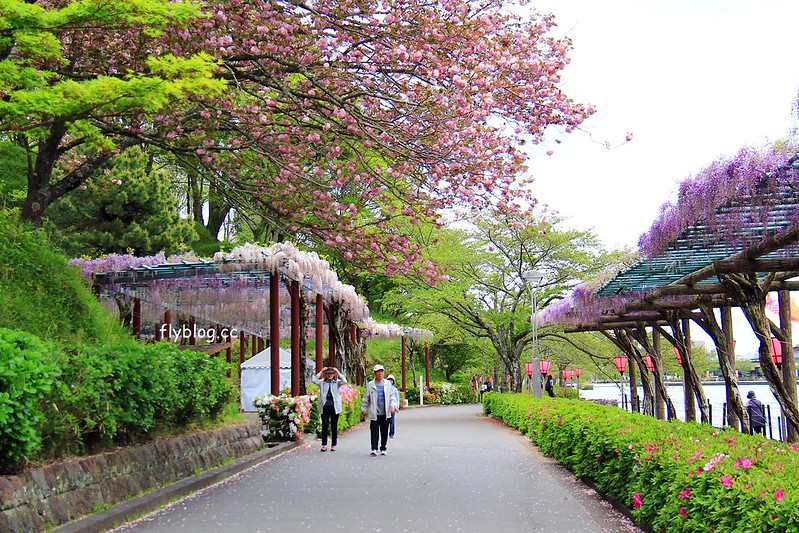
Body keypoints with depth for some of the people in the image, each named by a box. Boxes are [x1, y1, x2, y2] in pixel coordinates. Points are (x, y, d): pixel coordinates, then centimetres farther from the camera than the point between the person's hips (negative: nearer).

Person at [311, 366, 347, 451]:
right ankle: (324, 445, 2)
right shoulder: (322, 382, 7)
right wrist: (321, 371, -4)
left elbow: (344, 381, -13)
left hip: (335, 407, 0)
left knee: (334, 427, 5)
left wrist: (338, 372, -7)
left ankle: (333, 445, 14)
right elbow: (313, 380, -7)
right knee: (325, 425, -5)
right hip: (325, 407, 0)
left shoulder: (337, 382, 5)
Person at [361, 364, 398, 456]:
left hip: (385, 413, 2)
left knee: (384, 432, 8)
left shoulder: (388, 384, 9)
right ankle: (374, 449, -7)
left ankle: (383, 449, 17)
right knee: (374, 431, -8)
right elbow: (366, 399, 7)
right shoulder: (370, 385, 2)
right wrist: (363, 411, 7)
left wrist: (393, 405, -6)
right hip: (374, 413, -2)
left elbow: (391, 396, 12)